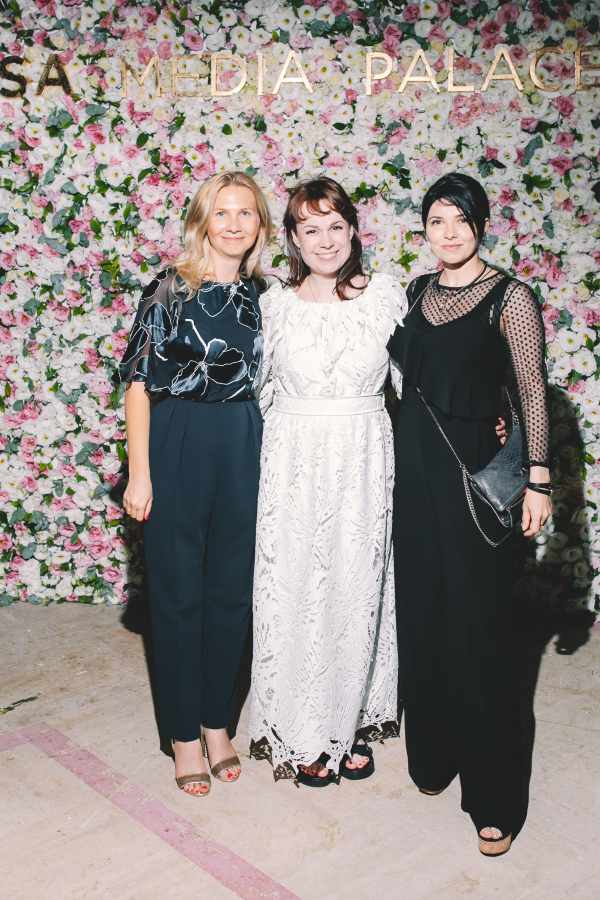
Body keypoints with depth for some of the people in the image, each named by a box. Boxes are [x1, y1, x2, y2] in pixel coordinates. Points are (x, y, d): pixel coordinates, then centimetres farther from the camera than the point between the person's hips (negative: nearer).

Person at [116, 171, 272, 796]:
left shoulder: (261, 295, 8)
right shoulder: (171, 288, -5)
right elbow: (138, 381, -8)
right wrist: (139, 473, -12)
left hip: (244, 450, 4)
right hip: (178, 446, -4)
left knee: (232, 590, 10)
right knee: (179, 592, 5)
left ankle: (217, 721, 29)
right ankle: (184, 734, 22)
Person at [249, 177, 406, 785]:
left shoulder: (387, 296, 2)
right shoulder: (273, 305, 1)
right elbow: (258, 391, 9)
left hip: (365, 463, 1)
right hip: (295, 464, -1)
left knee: (357, 590, 9)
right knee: (295, 593, 5)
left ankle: (346, 722, 30)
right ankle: (303, 734, 24)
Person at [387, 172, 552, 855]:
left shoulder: (509, 298, -6)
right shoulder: (416, 292, 11)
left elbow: (532, 391, -8)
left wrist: (537, 479, -12)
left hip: (470, 467, -6)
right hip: (412, 462, 6)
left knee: (476, 622, -2)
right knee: (420, 609, 12)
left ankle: (493, 797, 10)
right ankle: (431, 755, 31)